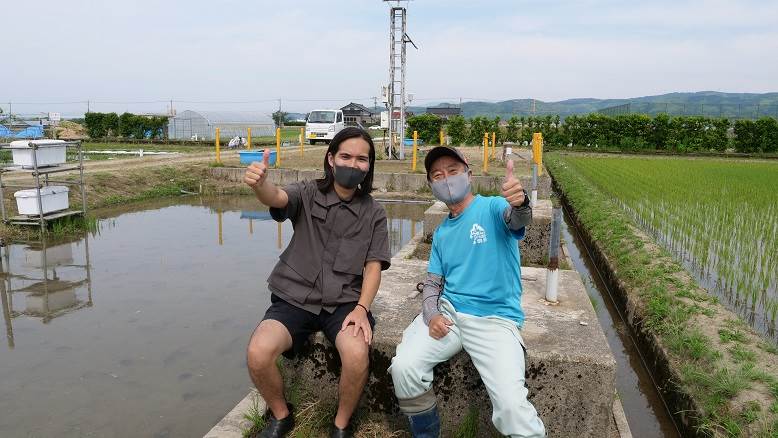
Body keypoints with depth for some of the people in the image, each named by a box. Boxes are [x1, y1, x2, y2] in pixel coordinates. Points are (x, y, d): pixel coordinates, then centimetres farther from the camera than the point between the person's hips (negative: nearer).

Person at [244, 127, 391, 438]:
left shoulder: (374, 213, 5)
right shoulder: (307, 194, 0)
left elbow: (374, 266, 2)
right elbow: (276, 198, -21)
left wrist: (361, 308, -15)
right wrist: (259, 184, -46)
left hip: (344, 301, 0)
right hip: (294, 298, 0)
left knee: (357, 355, -31)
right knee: (257, 354, -26)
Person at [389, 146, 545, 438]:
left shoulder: (492, 208, -2)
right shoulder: (441, 233, 16)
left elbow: (517, 219, -25)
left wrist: (520, 202, -50)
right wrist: (431, 315, -5)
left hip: (496, 318, -4)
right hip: (448, 311, 5)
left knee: (511, 406, -25)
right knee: (403, 367, -19)